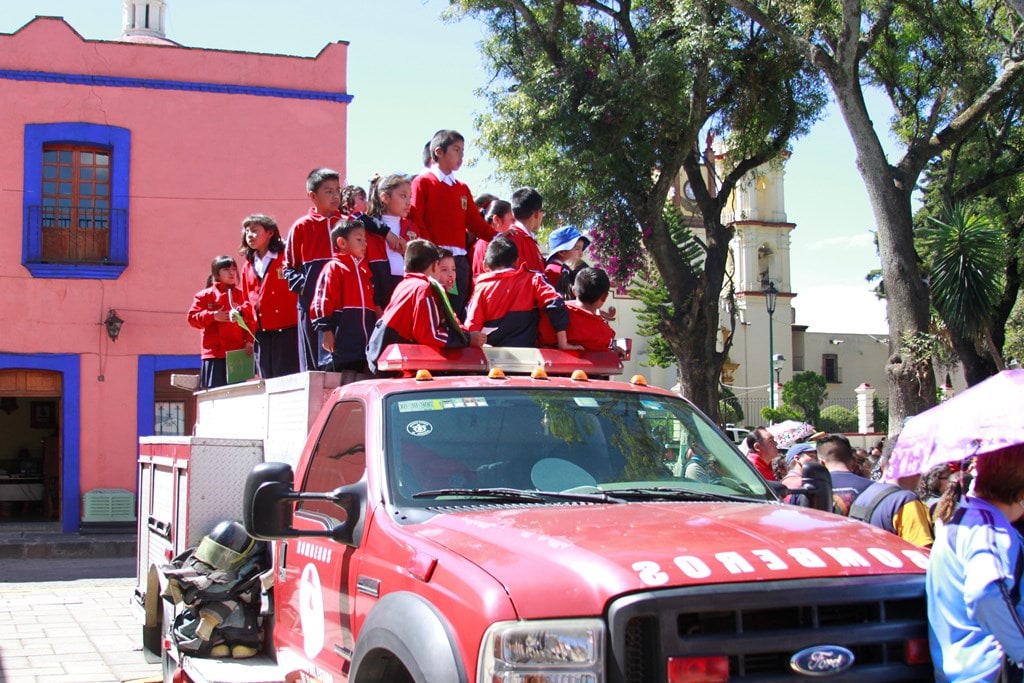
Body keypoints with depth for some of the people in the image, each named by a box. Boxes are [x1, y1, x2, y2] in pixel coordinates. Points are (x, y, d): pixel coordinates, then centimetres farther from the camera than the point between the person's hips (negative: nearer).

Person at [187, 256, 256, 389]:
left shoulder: (241, 295, 11)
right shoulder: (205, 295, 7)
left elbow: (250, 319, 7)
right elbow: (192, 318, 2)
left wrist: (249, 340, -6)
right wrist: (213, 316, -12)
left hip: (237, 352, 2)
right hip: (214, 353, -1)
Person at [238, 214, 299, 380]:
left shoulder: (285, 258, 1)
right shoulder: (248, 266, 18)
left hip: (285, 329, -5)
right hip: (260, 332, 5)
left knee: (285, 377, -8)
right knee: (266, 380, 6)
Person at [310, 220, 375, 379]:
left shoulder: (364, 271, 20)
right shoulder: (334, 268, -3)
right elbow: (323, 302, -10)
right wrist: (326, 330, -16)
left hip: (364, 346, 7)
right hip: (340, 344, -7)